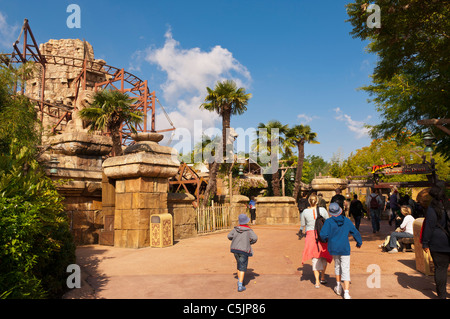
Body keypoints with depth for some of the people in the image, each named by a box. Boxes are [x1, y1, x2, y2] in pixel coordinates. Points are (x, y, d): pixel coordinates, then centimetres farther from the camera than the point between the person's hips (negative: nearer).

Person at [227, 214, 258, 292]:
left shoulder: (236, 228, 2)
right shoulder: (249, 230, -7)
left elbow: (229, 236, -2)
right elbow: (255, 238, -16)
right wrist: (250, 243, 3)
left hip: (235, 248, 5)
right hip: (243, 250, -5)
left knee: (239, 264, 24)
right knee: (242, 267, -2)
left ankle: (239, 280, 32)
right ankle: (240, 286, -9)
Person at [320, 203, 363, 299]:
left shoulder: (329, 221, -12)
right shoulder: (347, 221, -2)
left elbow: (323, 234, -20)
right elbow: (355, 232, 7)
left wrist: (326, 238, 4)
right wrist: (359, 242, 24)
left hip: (333, 248, 0)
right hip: (345, 249, 0)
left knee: (337, 265, 22)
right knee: (346, 270, 1)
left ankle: (338, 286, 34)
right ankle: (346, 292, -5)